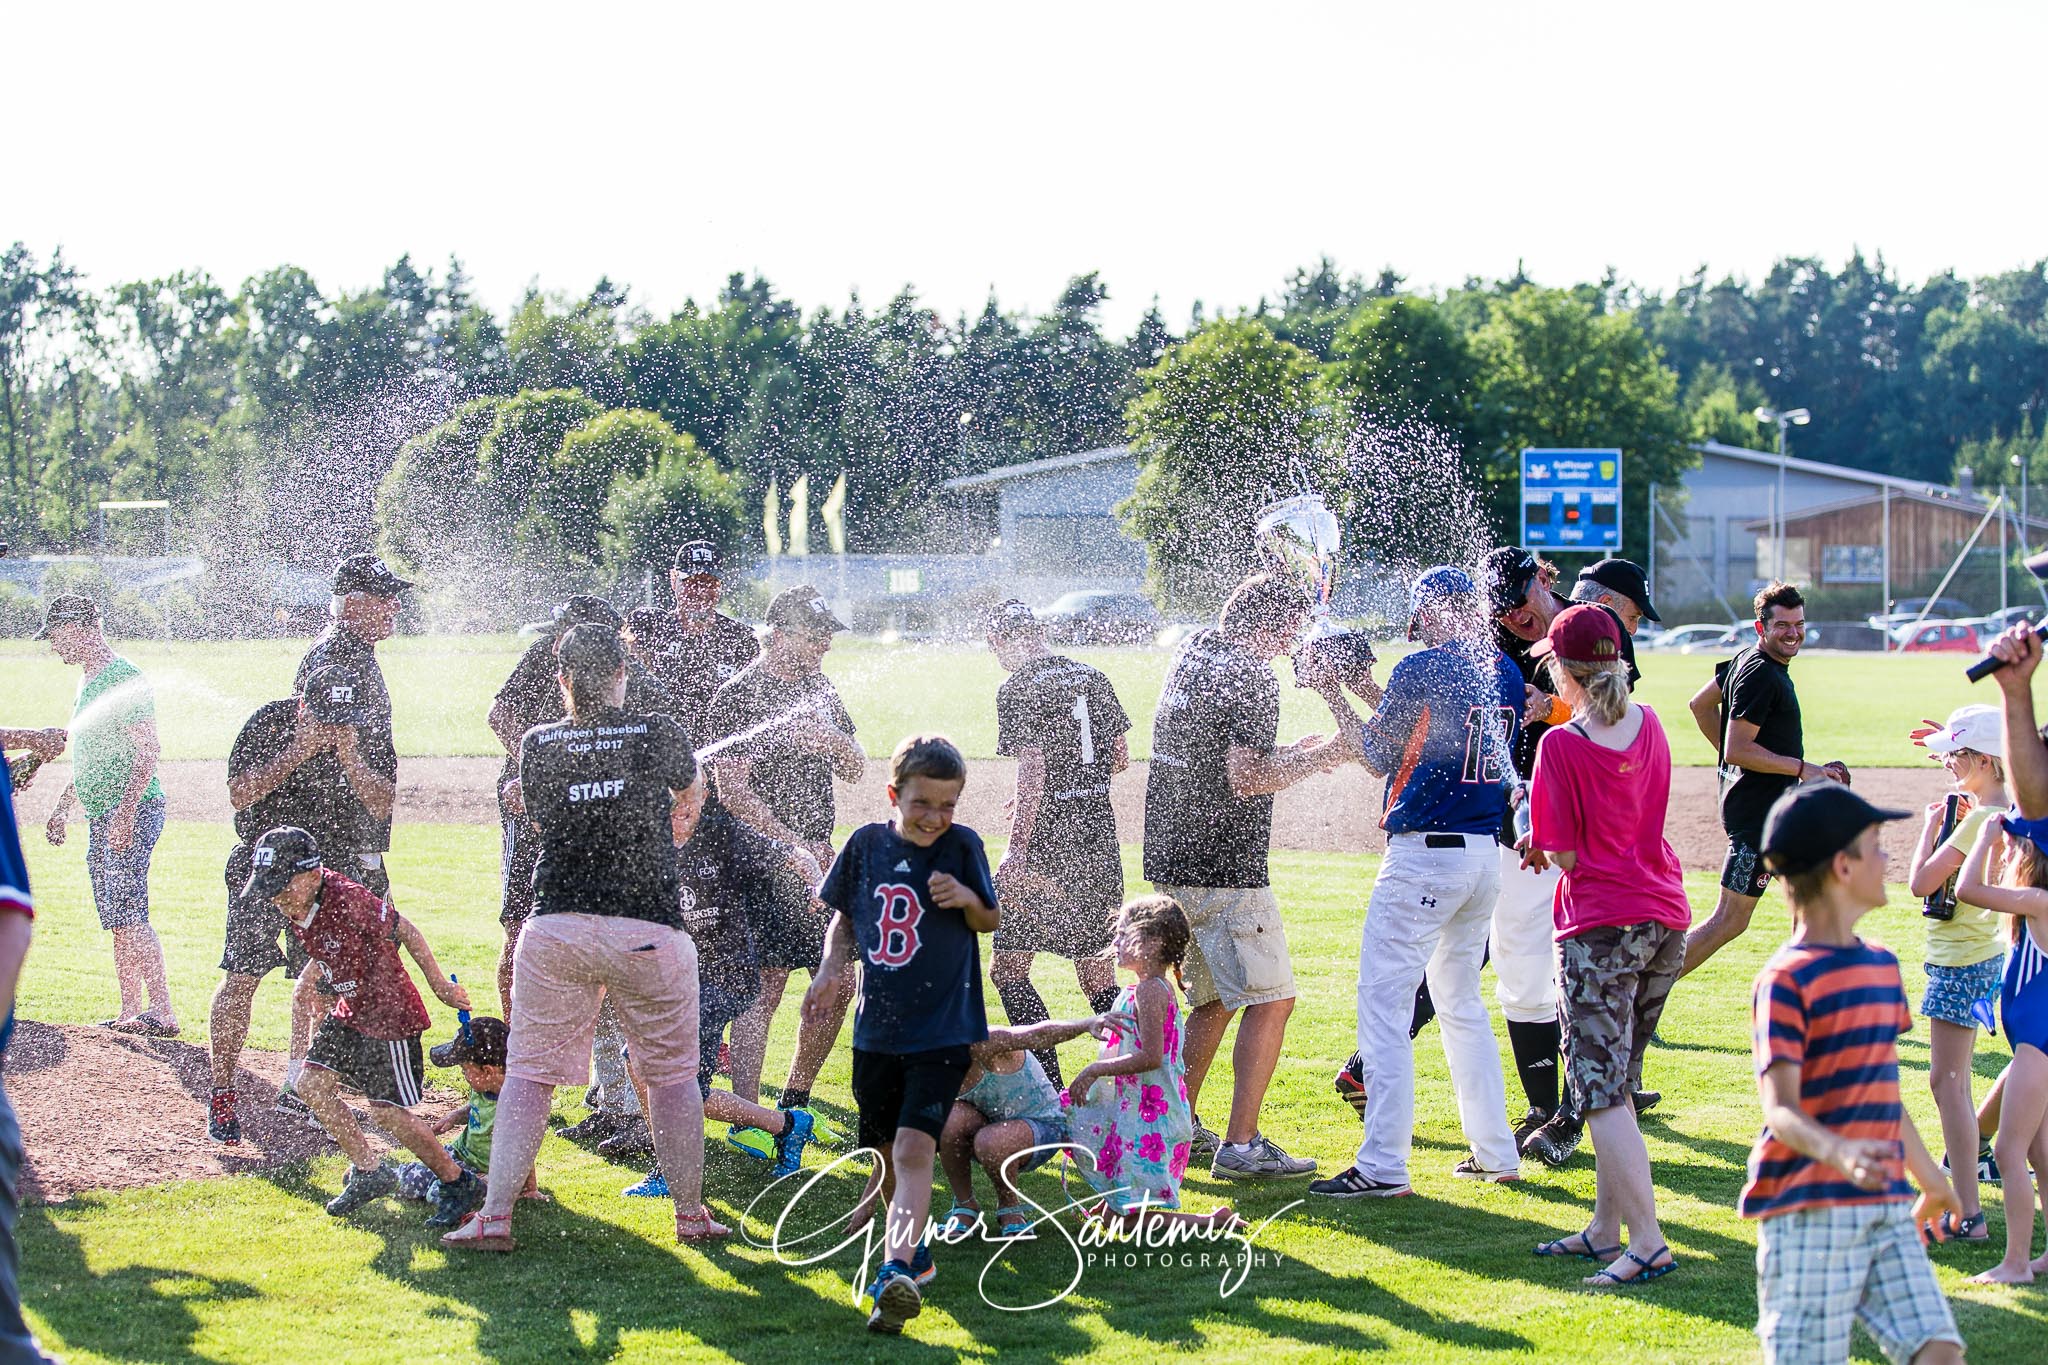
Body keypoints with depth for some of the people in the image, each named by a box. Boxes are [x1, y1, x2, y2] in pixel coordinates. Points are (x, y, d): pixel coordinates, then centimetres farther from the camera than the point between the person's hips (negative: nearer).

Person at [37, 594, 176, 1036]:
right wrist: (62, 806, 29)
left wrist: (125, 811, -27)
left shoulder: (123, 678, -12)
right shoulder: (88, 681, 19)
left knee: (129, 915, -16)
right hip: (100, 817, 10)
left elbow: (148, 751, -19)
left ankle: (162, 1012, -16)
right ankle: (130, 1014, 11)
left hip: (134, 811, -10)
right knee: (116, 921, 8)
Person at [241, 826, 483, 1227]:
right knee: (311, 1085, 2)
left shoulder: (348, 899, -28)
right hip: (350, 1012, 9)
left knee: (388, 1111, -8)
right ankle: (370, 1172, 16)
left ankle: (460, 1185, 7)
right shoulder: (295, 906, -4)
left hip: (390, 1014, -9)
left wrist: (440, 986, -11)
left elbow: (405, 931, -18)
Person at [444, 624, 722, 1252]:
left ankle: (495, 1215, 4)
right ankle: (692, 1214, 18)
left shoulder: (537, 745, 4)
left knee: (528, 1074, 8)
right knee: (672, 1075, 12)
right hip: (649, 929, -1)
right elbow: (692, 795, 23)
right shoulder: (658, 733, 1)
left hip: (554, 928, 1)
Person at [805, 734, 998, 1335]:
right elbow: (845, 916, 15)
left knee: (914, 1147, -18)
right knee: (886, 1151, 13)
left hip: (943, 1030, -4)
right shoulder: (867, 844, 1)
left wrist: (967, 898, -17)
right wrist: (831, 968, -1)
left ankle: (896, 1272, -29)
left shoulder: (962, 845, -6)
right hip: (877, 1029, 4)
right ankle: (915, 1253, 33)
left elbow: (989, 920, 5)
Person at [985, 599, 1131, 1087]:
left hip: (1048, 843, -7)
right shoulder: (1093, 678, 12)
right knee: (1096, 970, 14)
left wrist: (1018, 846, -19)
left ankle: (1051, 1087, -7)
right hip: (1100, 835, 7)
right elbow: (1120, 757, 17)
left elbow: (1032, 771, -18)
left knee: (1008, 969, 0)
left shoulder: (1019, 689, -9)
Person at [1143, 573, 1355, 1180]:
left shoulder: (1189, 654, 13)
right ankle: (1241, 1145, -9)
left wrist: (1293, 751, 17)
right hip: (1225, 868, -9)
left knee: (1213, 998, 20)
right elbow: (1247, 779, -22)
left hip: (1169, 857, 9)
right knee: (1270, 1000, -5)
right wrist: (1323, 757, -11)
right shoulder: (1251, 676, -14)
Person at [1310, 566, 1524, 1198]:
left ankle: (1383, 1165, -11)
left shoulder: (1422, 669, -12)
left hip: (1424, 854, -8)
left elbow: (1380, 753, -3)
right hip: (1486, 855, 8)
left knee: (1383, 998, -6)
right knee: (1461, 1001, 20)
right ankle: (1496, 1152, 21)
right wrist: (1374, 693, 19)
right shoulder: (1506, 672, 9)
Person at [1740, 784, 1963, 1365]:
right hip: (1810, 1211, -7)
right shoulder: (1787, 980, -11)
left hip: (1886, 1206, 8)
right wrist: (1837, 1152, -39)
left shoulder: (1880, 963, 15)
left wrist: (1930, 1177, 35)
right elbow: (1780, 1107, -19)